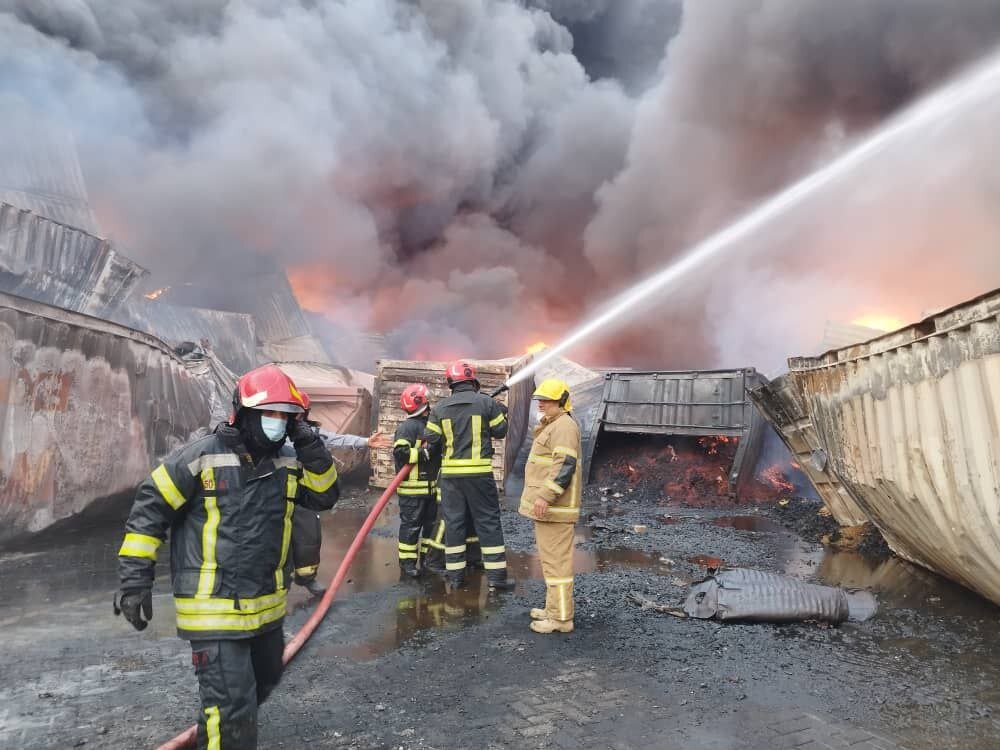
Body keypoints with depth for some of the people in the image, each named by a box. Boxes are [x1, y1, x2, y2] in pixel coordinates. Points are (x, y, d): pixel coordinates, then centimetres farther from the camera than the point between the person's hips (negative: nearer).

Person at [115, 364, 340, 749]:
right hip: (215, 610, -7)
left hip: (268, 605, 7)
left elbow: (325, 495, -1)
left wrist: (309, 445, -13)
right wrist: (135, 580, -12)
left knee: (264, 680, 28)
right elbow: (149, 511, -10)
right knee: (233, 709, -6)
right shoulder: (202, 456, -15)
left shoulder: (288, 461, 2)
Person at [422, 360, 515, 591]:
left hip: (451, 474, 2)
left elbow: (431, 441, 2)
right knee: (488, 521, 5)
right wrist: (502, 412, 23)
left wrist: (437, 454, 24)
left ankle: (455, 574, 16)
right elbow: (500, 432, 5)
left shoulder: (440, 408, 2)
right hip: (480, 473, -2)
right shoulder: (486, 402, -4)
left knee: (454, 522, 10)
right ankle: (496, 575, 6)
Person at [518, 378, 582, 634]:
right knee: (550, 558, 17)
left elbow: (565, 465, -25)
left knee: (556, 560, -6)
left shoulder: (563, 425, -15)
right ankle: (554, 608, 28)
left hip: (554, 507, -11)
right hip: (546, 506, 11)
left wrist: (546, 496, -28)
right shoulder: (552, 425, 20)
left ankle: (561, 618, 0)